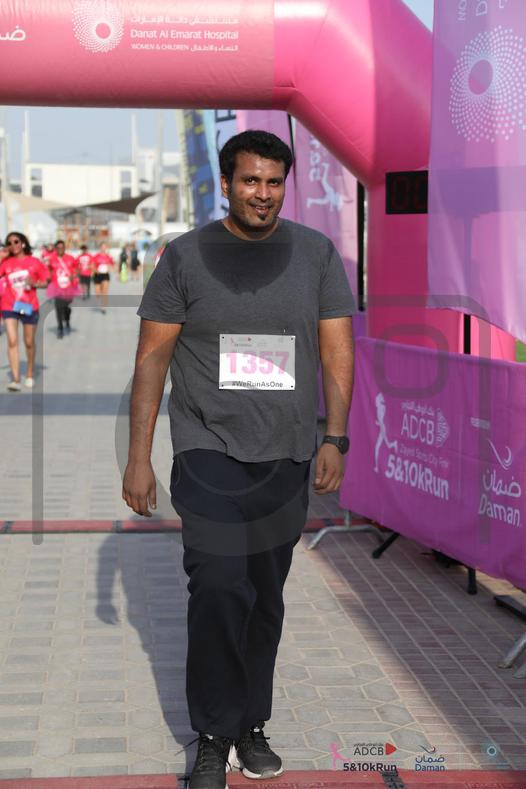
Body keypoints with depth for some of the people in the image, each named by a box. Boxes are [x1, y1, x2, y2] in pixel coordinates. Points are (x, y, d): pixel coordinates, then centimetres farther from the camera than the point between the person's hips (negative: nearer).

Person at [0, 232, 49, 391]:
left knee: (29, 342, 12)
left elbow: (45, 282, 4)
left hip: (29, 306, 0)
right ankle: (15, 380, -15)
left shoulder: (35, 262, -2)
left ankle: (30, 374, 32)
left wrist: (34, 283, -16)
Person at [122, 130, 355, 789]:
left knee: (265, 598, 10)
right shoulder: (186, 256, 0)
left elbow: (337, 351, 4)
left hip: (287, 459, 3)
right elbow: (152, 357, 0)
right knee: (220, 591, -13)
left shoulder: (316, 254, 5)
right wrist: (138, 457, -4)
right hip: (209, 452, -2)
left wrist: (335, 439, -7)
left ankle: (251, 726, 26)